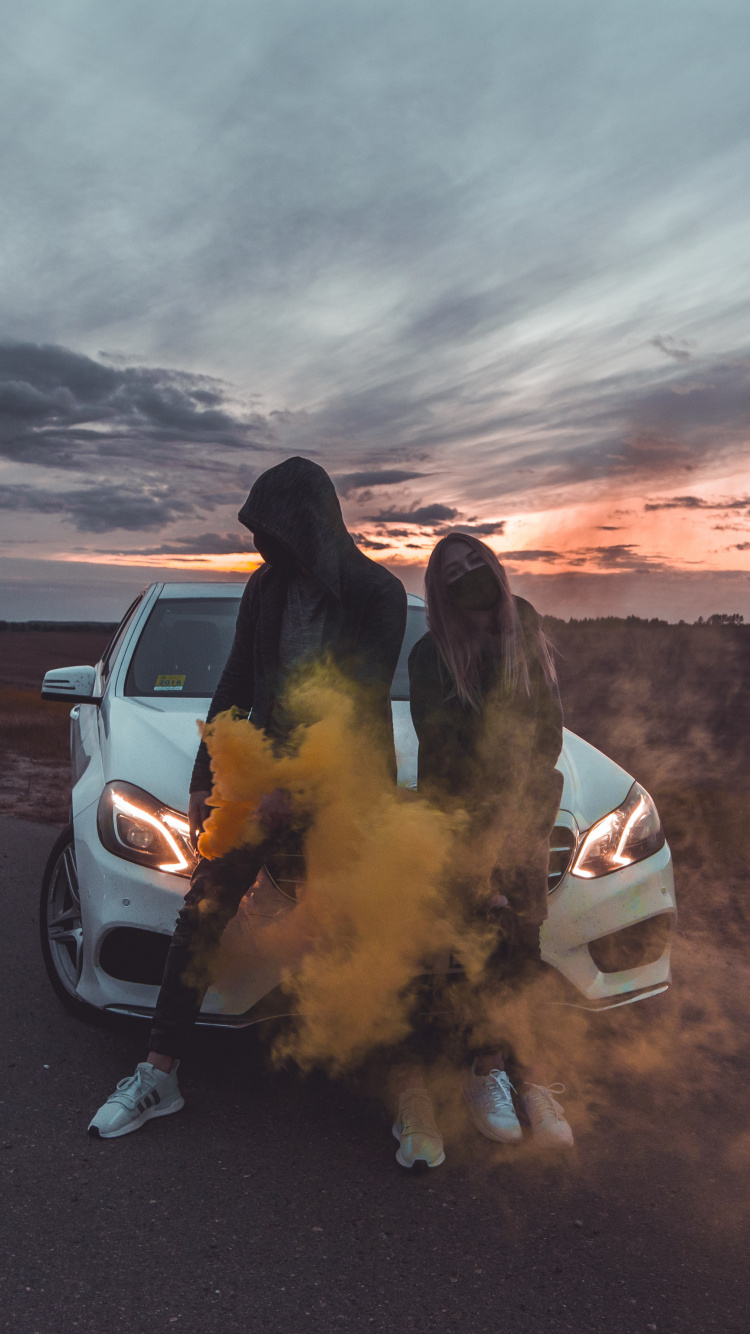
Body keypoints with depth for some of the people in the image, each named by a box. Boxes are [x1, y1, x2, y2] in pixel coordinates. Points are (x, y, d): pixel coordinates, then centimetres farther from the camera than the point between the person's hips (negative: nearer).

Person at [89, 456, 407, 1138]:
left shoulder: (378, 593, -11)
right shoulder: (265, 588, 4)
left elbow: (362, 705, -16)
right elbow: (234, 688, 8)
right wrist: (204, 781, 5)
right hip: (267, 771, 4)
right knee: (203, 911, 1)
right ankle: (159, 1075, 16)